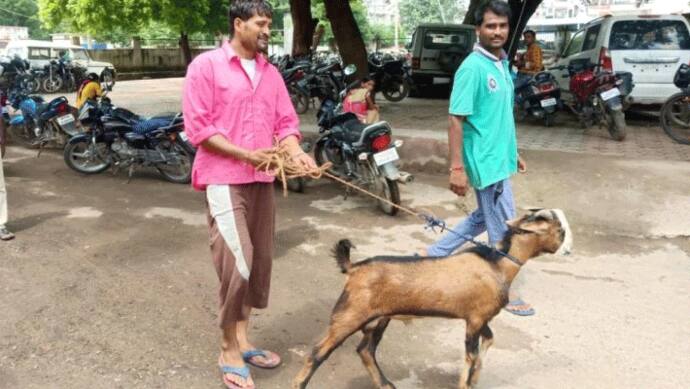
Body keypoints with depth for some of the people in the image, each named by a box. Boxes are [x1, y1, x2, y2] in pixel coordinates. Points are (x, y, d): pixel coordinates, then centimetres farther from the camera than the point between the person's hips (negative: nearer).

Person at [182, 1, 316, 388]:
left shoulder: (271, 73, 13)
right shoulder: (206, 65, -4)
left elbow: (286, 122, 11)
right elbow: (197, 127, -10)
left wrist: (297, 153, -10)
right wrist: (244, 154, -18)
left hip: (262, 180, 7)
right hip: (224, 179, -6)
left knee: (260, 261, 11)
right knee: (236, 262, -12)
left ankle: (243, 338, 27)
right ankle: (229, 349, 7)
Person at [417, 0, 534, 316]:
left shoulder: (503, 63, 10)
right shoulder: (473, 68, -17)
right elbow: (456, 120, -20)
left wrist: (513, 152, 22)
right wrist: (457, 168, -23)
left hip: (500, 158, 9)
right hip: (485, 161, -9)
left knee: (485, 218, 20)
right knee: (503, 228, 3)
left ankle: (432, 255, 29)